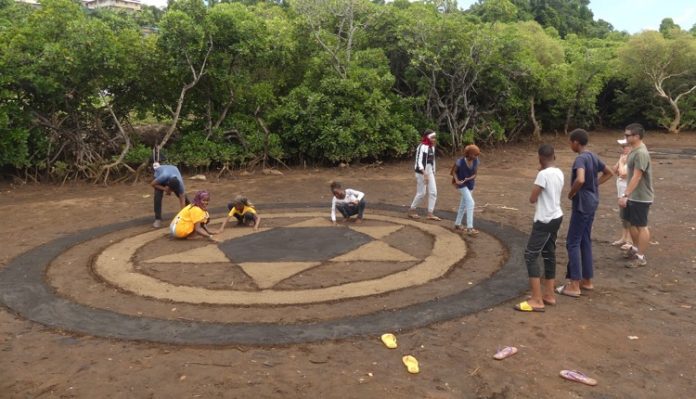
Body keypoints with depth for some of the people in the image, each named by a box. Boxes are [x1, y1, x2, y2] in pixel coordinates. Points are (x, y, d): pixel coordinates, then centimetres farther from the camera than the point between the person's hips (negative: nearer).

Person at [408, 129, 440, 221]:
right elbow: (419, 161, -22)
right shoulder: (422, 146, -17)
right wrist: (424, 174, -28)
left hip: (430, 171, 8)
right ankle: (411, 210, 19)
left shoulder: (432, 147, 8)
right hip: (422, 172, -8)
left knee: (433, 192, 3)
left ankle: (430, 214, 9)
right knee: (421, 193, 0)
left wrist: (433, 172, 15)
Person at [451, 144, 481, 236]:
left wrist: (469, 178, -24)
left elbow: (475, 174, -5)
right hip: (461, 184, -6)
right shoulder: (460, 162, -24)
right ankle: (469, 228, -19)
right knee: (470, 203, -19)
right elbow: (453, 171, -10)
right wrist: (456, 180, -25)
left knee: (463, 204, 16)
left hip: (470, 184, 6)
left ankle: (457, 224, 33)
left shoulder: (476, 161, -12)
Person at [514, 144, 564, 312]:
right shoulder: (559, 173, 7)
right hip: (556, 217, 9)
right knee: (549, 254, 16)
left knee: (530, 256, -6)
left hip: (544, 220, -9)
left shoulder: (543, 174, -19)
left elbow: (532, 199, -15)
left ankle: (537, 300, -7)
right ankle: (549, 295, 24)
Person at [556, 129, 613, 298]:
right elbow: (609, 173, 23)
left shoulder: (580, 159, -19)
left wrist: (571, 194, -19)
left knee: (573, 242, -3)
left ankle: (574, 285, -1)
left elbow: (580, 180, -36)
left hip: (582, 205, -9)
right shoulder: (593, 157, 9)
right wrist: (594, 184, 15)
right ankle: (587, 280, 23)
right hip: (592, 203, 9)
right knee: (585, 241, 16)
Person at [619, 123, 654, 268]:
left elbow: (637, 177, -28)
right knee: (632, 223, 21)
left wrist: (625, 195, -30)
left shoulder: (641, 153, -23)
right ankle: (635, 248, 38)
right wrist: (628, 195, 20)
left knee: (641, 226, 1)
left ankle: (641, 257, 10)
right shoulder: (634, 150, 9)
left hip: (641, 197, -10)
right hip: (633, 196, 10)